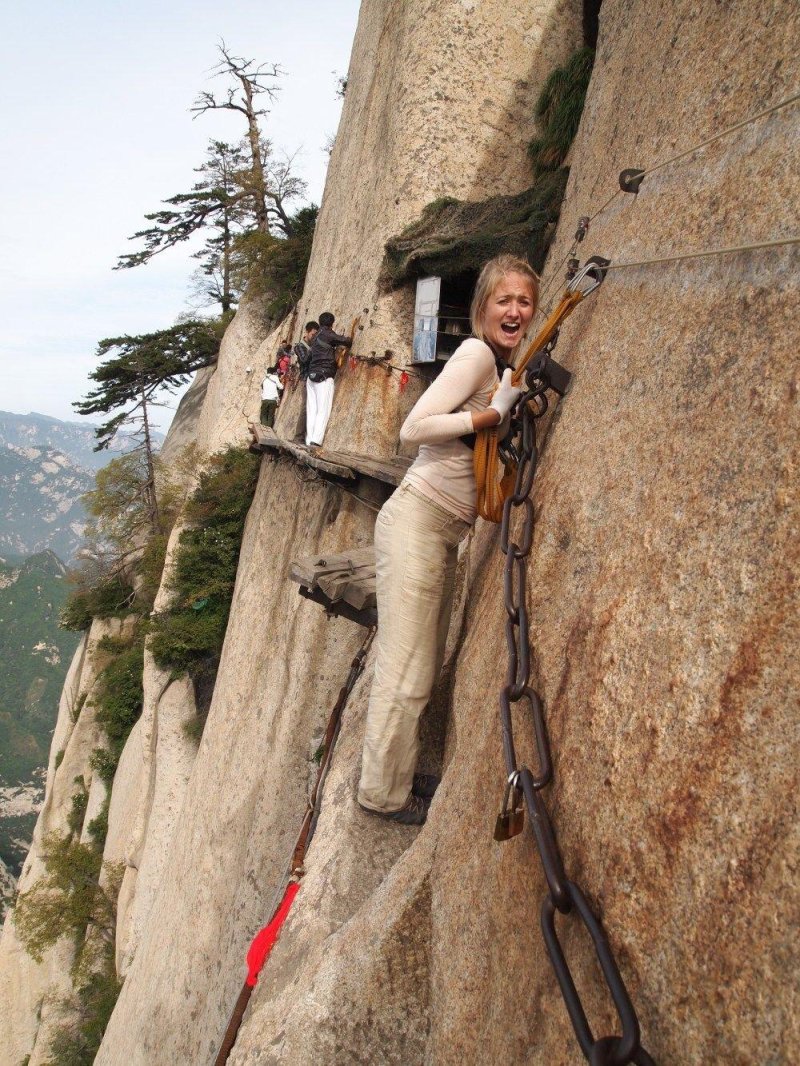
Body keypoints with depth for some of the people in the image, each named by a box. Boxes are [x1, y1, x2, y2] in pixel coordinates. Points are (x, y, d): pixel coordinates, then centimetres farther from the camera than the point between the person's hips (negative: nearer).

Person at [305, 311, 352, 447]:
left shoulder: (316, 337, 20)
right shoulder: (328, 334, -3)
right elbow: (345, 341, -3)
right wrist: (348, 340, 18)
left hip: (312, 376, 8)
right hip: (324, 377, -7)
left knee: (311, 410, 1)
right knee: (323, 411, -11)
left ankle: (309, 440, -6)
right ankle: (316, 440, -22)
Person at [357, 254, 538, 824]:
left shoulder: (507, 366, 16)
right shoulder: (476, 354, -11)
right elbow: (414, 428, -19)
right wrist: (497, 413, -19)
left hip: (446, 531, 9)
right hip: (417, 518, -9)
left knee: (426, 667, 14)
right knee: (406, 670, -4)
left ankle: (400, 774, 27)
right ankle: (384, 792, 10)